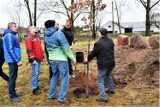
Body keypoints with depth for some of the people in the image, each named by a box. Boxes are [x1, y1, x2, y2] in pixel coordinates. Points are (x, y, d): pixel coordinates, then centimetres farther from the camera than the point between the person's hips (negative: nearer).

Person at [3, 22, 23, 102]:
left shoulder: (12, 35, 16)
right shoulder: (9, 35, -15)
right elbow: (10, 50, -21)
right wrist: (17, 60, -21)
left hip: (14, 60, 10)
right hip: (12, 60, -10)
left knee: (14, 77, 15)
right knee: (12, 78, -4)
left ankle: (13, 93, 26)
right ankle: (12, 96, 3)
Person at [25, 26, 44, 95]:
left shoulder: (36, 37, 17)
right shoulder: (29, 38, -9)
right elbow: (29, 50, -16)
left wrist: (42, 55, 23)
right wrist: (32, 59, -20)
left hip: (39, 58, 9)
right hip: (34, 59, -9)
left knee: (37, 73, 14)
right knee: (35, 73, -8)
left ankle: (36, 85, 25)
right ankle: (34, 89, -2)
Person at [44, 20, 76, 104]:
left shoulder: (46, 36, 8)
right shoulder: (59, 34, -16)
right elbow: (66, 48, -17)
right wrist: (72, 57, -10)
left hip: (51, 59, 8)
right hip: (61, 59, -8)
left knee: (54, 76, 23)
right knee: (65, 78, 2)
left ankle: (51, 95, 29)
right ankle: (61, 98, 3)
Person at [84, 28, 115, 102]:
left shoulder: (98, 43, -17)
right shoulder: (110, 41, 6)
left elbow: (93, 53, -8)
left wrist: (87, 59, 11)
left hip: (103, 64, -8)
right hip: (111, 63, 8)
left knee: (100, 81, 1)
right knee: (108, 75, 32)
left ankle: (103, 97, -1)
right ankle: (111, 89, 45)